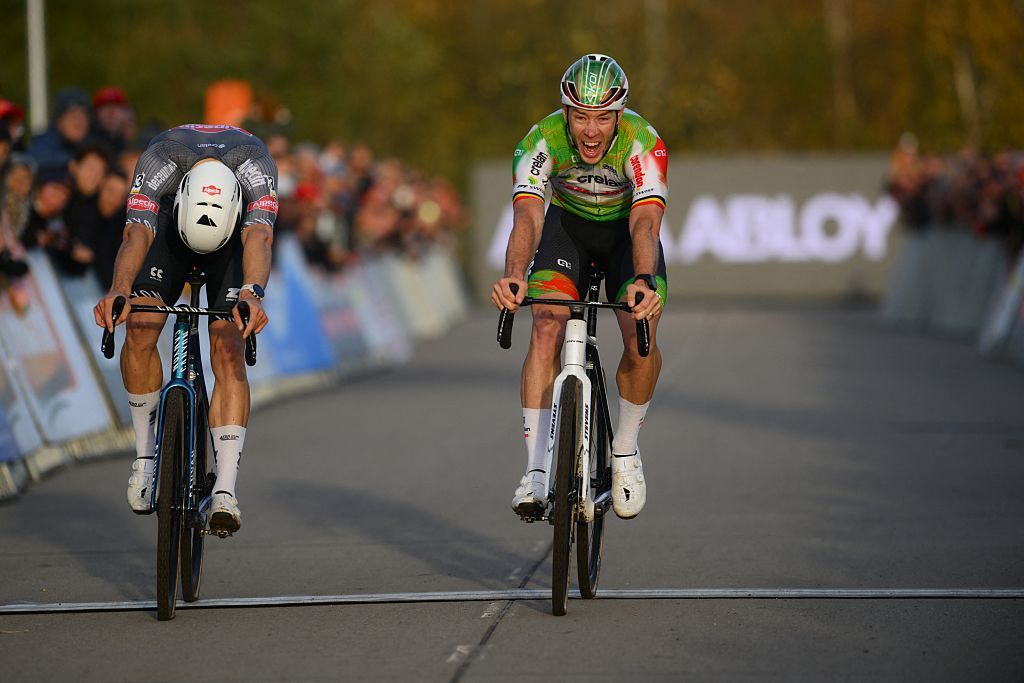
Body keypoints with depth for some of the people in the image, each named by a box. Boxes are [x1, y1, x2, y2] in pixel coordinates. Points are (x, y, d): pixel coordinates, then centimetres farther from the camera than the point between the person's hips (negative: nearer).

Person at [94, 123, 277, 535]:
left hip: (235, 232, -1)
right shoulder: (158, 161, -37)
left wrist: (252, 294, -71)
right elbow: (136, 236, -47)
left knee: (228, 351, -19)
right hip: (170, 222, 1)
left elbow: (259, 239, -51)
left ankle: (224, 492, -25)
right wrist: (119, 291, -66)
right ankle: (145, 451, 0)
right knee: (140, 331, -21)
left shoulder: (255, 164, -39)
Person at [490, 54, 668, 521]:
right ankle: (536, 470, -22)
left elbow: (646, 223, -44)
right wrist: (514, 276, -62)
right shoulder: (543, 140, -30)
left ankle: (625, 451, 4)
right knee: (547, 328, -23)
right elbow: (527, 216, -42)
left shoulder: (642, 143, -33)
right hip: (567, 224, 1)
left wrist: (642, 282, -64)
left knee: (642, 340, -22)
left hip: (626, 226, -1)